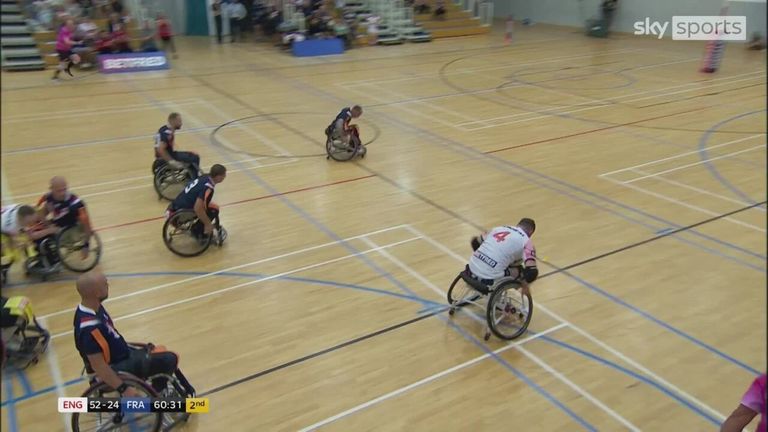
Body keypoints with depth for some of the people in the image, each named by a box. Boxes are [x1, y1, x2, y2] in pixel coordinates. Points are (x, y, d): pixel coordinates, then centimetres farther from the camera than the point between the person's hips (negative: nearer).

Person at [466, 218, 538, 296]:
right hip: (491, 280, -6)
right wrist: (524, 284, 8)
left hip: (472, 270, 7)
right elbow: (532, 272, -12)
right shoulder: (526, 241, -1)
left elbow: (475, 242, 28)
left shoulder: (499, 228, 16)